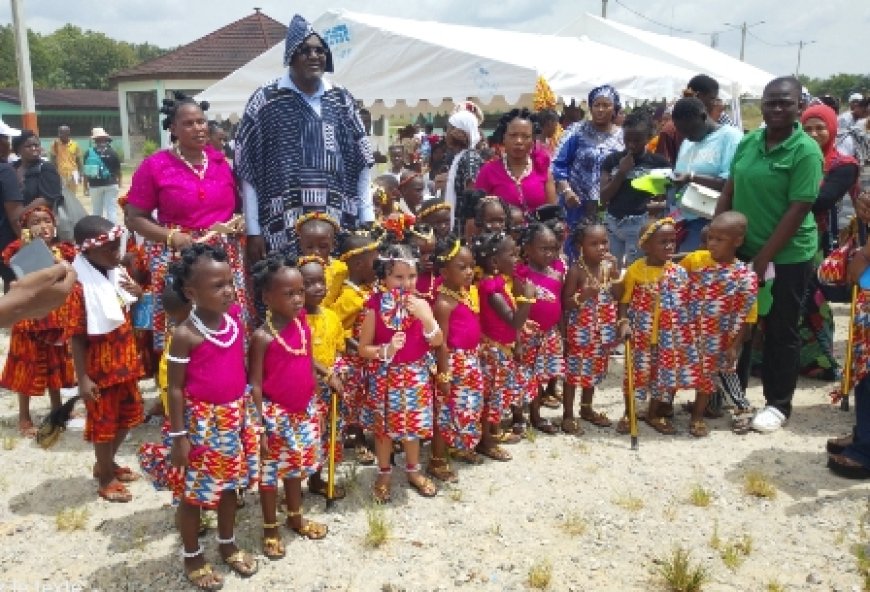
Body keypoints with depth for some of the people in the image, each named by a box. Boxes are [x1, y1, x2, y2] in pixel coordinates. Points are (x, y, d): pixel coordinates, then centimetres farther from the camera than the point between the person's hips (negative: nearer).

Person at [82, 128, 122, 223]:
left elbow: (86, 171, -3)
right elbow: (118, 171, 4)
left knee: (97, 212, 9)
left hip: (95, 186, 0)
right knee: (111, 210, 1)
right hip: (111, 185, 0)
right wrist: (119, 183, 18)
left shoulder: (88, 153, -3)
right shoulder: (112, 152, -1)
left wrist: (85, 187, 4)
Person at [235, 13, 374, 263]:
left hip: (339, 227, 3)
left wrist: (367, 221, 4)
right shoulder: (265, 101, 1)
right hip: (284, 229, -3)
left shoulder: (342, 101, 10)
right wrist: (253, 231, -4)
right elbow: (248, 170, 0)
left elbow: (361, 165, 11)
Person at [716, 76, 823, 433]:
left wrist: (764, 257, -18)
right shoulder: (748, 142, 3)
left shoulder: (806, 151, -14)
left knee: (781, 331, 7)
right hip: (741, 249, 5)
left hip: (787, 256, -5)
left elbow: (799, 209, -17)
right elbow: (729, 191, 8)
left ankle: (778, 404, 22)